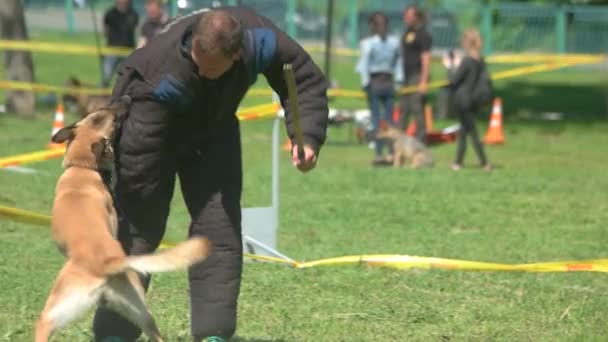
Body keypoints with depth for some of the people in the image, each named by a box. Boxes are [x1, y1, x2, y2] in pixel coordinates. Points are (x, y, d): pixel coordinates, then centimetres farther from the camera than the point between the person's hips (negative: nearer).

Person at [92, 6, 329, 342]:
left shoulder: (261, 40, -32)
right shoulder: (165, 75, -43)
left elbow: (306, 80, -14)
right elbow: (137, 160, -39)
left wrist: (307, 137, -28)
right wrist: (127, 207, -37)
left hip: (212, 129, 4)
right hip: (154, 128, -4)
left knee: (220, 227, -7)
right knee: (136, 229, -11)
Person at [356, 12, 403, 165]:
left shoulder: (368, 44, -11)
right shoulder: (395, 42, 2)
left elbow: (364, 66, -10)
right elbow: (398, 63, 8)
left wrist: (365, 83, -4)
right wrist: (398, 79, 14)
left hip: (374, 83, -3)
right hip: (389, 83, 3)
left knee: (376, 120, 0)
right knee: (390, 119, 9)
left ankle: (378, 154, -2)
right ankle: (392, 153, 6)